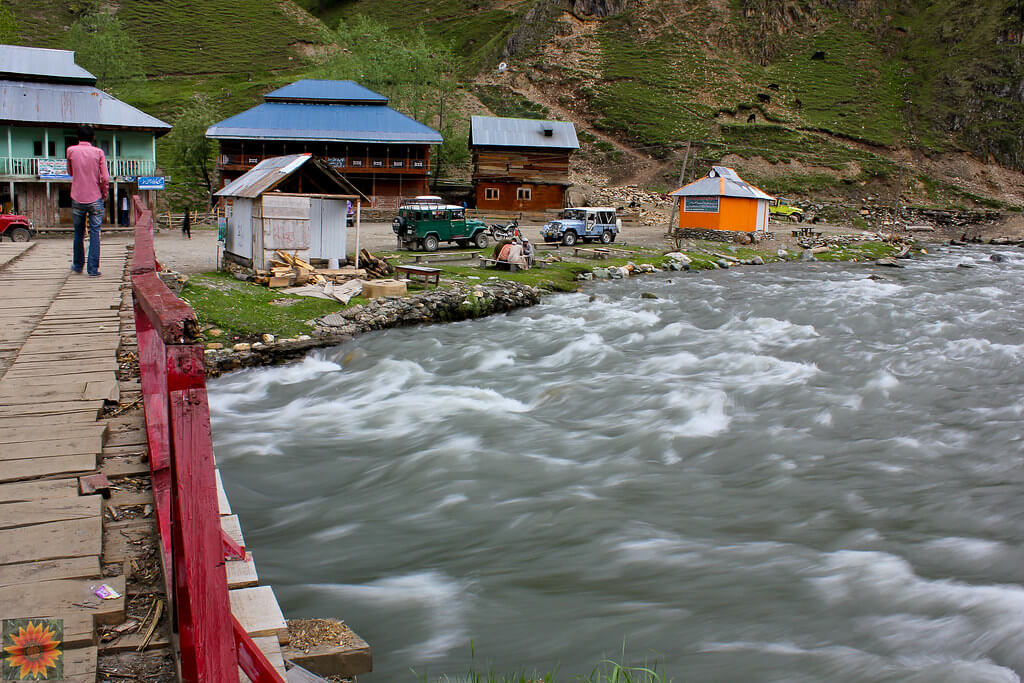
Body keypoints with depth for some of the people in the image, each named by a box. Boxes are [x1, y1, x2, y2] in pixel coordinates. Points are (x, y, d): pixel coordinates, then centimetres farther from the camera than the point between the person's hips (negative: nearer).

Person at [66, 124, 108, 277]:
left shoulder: (71, 150, 1)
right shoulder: (98, 152, -3)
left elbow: (70, 172, 16)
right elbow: (105, 178, -8)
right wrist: (104, 193, 6)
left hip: (77, 199, 2)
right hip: (95, 199, -2)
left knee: (79, 233, 15)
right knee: (94, 233, 0)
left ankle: (78, 265, 26)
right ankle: (93, 269, -4)